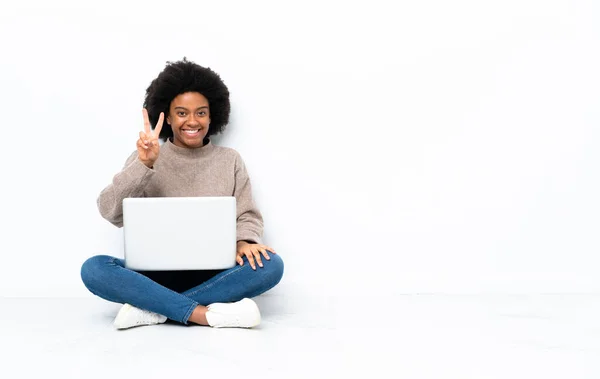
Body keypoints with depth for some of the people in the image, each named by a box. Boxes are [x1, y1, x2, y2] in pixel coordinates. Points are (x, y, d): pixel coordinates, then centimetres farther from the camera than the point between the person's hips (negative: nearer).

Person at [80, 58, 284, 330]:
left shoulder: (229, 160, 10)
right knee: (94, 269, -28)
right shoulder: (145, 158, 5)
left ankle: (153, 309, -27)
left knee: (270, 264, -28)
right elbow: (111, 212, -8)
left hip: (212, 276, 1)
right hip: (157, 275, -1)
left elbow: (248, 216, 7)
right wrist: (144, 165, -24)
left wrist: (245, 241, -17)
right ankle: (206, 314, -35)